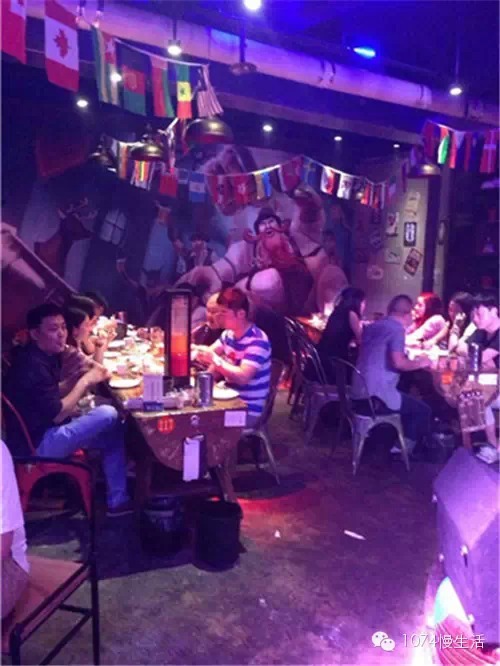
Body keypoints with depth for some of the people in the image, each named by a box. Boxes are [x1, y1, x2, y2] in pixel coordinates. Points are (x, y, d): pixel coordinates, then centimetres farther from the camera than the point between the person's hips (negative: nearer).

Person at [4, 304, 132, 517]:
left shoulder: (44, 356, 7)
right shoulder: (33, 366, -22)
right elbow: (57, 414, -22)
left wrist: (76, 376, 0)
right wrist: (84, 381, -14)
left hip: (47, 431, 10)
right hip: (37, 443, -10)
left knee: (113, 432, 4)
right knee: (108, 415, -23)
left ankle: (117, 500, 7)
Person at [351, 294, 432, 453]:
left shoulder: (373, 326, 14)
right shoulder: (397, 328, -9)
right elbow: (398, 362, -22)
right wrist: (420, 362, -5)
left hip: (358, 394, 9)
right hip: (375, 397, -9)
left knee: (410, 401, 28)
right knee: (423, 410, 4)